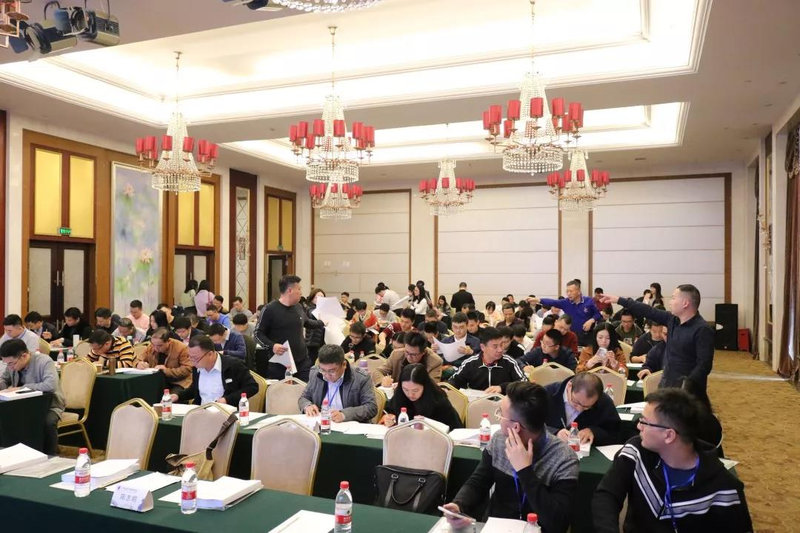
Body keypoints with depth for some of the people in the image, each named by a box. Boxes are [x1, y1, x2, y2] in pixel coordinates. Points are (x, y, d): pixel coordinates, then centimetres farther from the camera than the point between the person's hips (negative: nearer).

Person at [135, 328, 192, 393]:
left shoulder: (181, 348, -14)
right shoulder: (151, 347, 0)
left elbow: (187, 369, -15)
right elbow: (139, 360, 13)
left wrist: (167, 371, -25)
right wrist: (139, 364, -12)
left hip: (177, 383, -5)